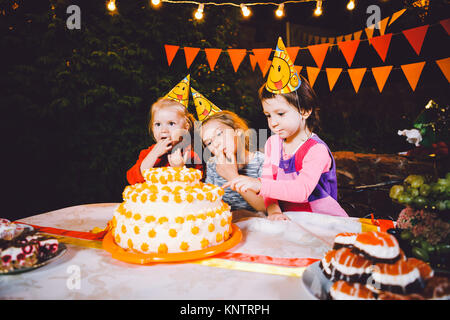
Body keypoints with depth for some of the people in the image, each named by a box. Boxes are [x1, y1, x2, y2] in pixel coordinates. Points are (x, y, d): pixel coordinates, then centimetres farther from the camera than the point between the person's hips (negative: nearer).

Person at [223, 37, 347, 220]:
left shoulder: (317, 150, -16)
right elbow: (268, 180, 1)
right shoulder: (272, 143, 5)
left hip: (324, 221, -4)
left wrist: (259, 185, -41)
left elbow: (302, 190, -29)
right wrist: (272, 209, -18)